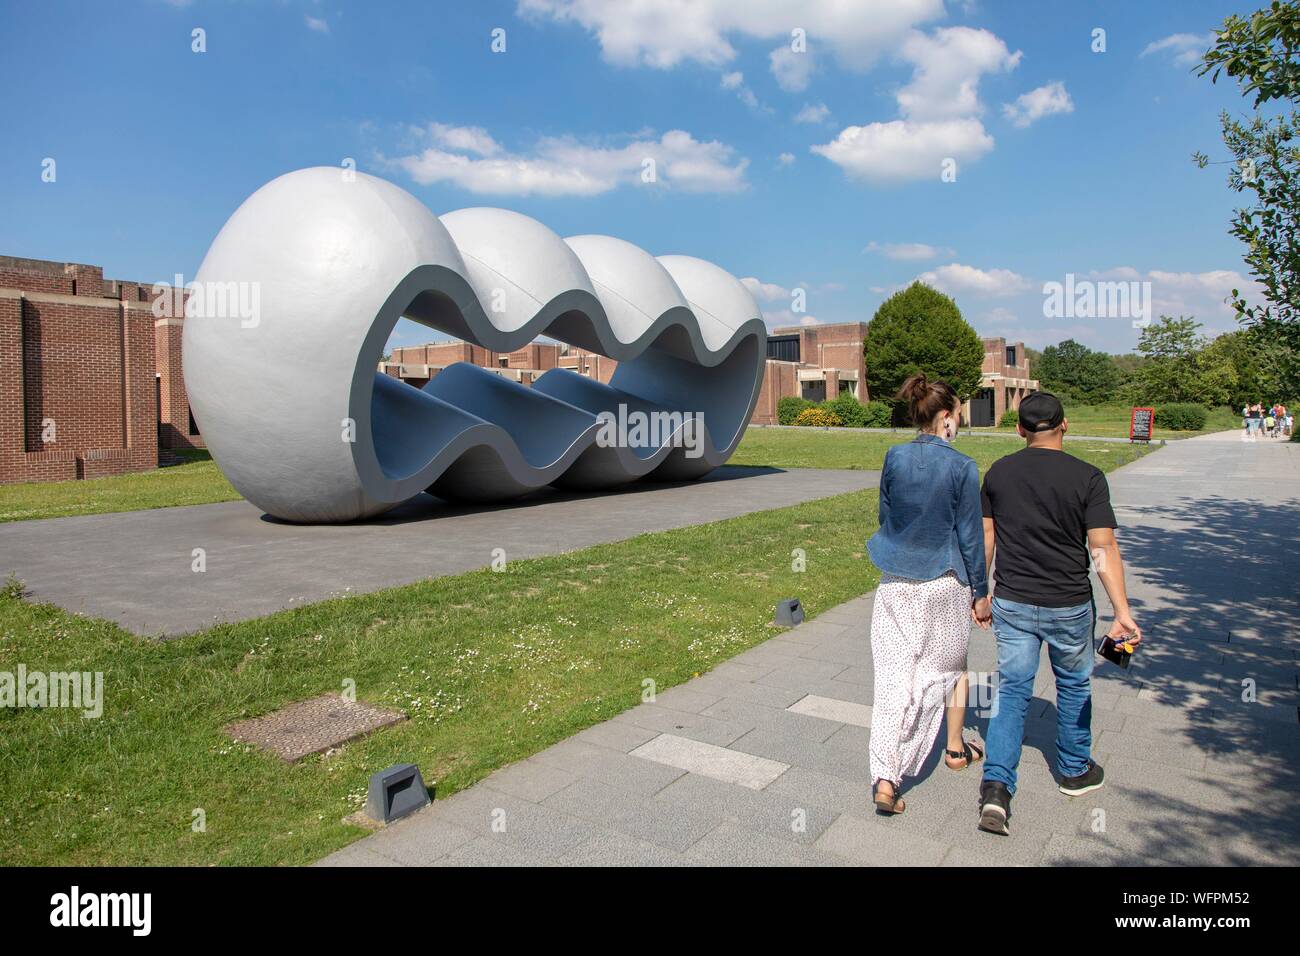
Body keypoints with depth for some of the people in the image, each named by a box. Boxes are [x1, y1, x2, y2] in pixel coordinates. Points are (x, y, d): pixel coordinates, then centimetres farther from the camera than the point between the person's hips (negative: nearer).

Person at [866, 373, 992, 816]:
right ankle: (956, 749, 41)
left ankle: (885, 777, -5)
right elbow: (970, 535, -8)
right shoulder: (961, 467, -13)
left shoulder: (894, 458, -2)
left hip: (895, 581, 2)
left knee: (893, 677, 3)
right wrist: (981, 592, 2)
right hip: (944, 583, -2)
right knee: (950, 664, 22)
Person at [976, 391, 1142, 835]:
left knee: (1012, 689, 8)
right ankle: (1075, 770, 39)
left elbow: (985, 540, 3)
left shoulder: (998, 473, -2)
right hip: (1069, 606, -1)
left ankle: (996, 786, -4)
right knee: (1073, 685, 21)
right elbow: (1103, 549, -16)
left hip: (1011, 603, 1)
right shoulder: (1087, 477, -11)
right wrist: (1123, 612, -15)